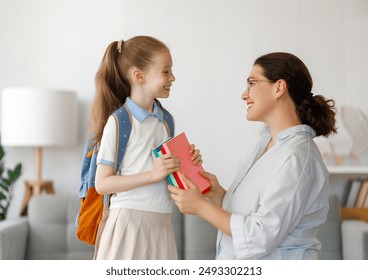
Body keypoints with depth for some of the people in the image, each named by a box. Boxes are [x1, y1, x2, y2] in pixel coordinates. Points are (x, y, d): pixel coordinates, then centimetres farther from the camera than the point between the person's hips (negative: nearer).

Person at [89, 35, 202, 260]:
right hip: (129, 221, -6)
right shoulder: (119, 121, -11)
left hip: (161, 221, 6)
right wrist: (153, 174, -21)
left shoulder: (165, 119, 9)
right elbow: (102, 184, -13)